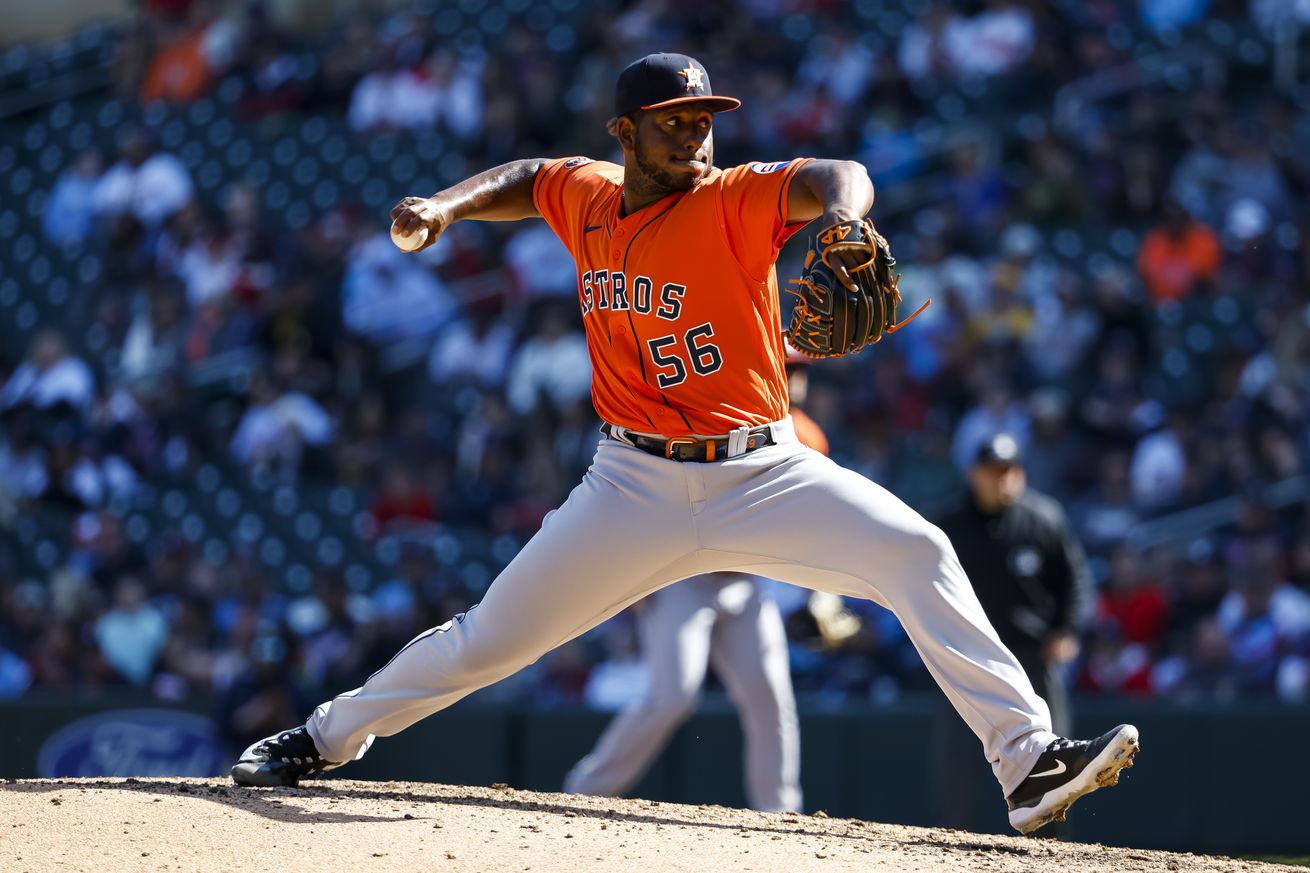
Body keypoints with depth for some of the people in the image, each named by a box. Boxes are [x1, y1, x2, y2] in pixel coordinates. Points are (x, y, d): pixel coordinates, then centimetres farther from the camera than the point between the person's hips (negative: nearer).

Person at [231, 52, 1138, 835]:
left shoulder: (736, 200, -10)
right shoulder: (587, 196, 4)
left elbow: (835, 178, -30)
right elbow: (524, 179, 26)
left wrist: (839, 220, -53)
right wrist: (448, 206, 8)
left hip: (764, 474, -2)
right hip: (636, 488, 2)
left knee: (918, 552, -23)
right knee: (490, 639, 6)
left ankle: (1028, 760, -24)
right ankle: (329, 736, 29)